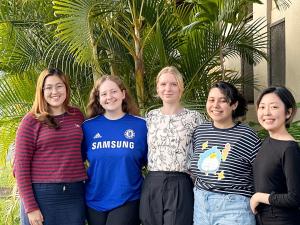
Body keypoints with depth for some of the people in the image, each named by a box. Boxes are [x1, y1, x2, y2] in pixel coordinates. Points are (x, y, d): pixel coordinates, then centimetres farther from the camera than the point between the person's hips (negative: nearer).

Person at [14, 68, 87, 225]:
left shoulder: (77, 116, 9)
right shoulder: (31, 121, -3)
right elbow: (21, 166, -5)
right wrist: (30, 207, -10)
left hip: (74, 194, 3)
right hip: (41, 195, -3)